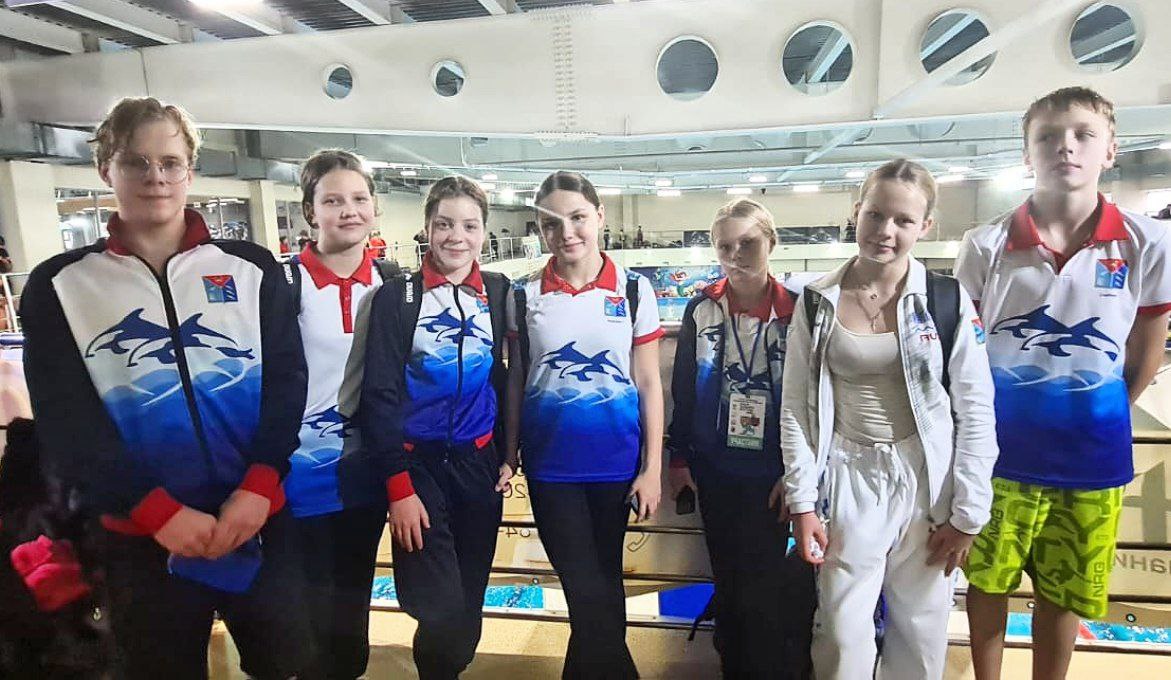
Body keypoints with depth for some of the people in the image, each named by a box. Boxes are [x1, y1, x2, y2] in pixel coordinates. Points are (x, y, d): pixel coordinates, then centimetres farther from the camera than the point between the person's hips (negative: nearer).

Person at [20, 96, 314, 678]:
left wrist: (258, 487, -15)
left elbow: (287, 382, -3)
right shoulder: (59, 286, 2)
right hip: (142, 538, 0)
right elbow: (65, 425, -4)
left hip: (262, 521, 1)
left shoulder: (252, 268, 2)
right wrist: (159, 512, -13)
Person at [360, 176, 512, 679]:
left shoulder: (499, 292, 4)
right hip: (417, 465, -2)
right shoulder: (397, 296, -5)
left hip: (479, 463, 3)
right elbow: (379, 393, -7)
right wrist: (398, 486, -12)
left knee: (468, 604, 13)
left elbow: (508, 377, 9)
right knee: (441, 615, -5)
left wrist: (508, 455, 5)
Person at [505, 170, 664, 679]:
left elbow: (649, 383, -1)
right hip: (550, 465, 0)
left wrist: (652, 468, -3)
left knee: (602, 584, 16)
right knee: (591, 594, 3)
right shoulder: (524, 296, 0)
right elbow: (516, 382, 5)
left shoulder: (634, 290, -2)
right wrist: (509, 457, 2)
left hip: (616, 462, 0)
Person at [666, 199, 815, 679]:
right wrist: (678, 458, 5)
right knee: (729, 584, 14)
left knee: (781, 590, 5)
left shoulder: (797, 311, -5)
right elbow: (683, 390, 5)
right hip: (715, 473, 2)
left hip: (777, 477, -1)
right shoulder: (701, 309, 1)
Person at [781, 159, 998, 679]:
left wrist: (967, 514, -3)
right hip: (847, 479, 0)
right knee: (842, 635, 7)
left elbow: (976, 410, -2)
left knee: (922, 629, 13)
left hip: (927, 480, 0)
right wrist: (802, 502, -4)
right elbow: (795, 407, 0)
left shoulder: (947, 300, -4)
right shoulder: (817, 302, -1)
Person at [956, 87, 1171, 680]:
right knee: (988, 581, 13)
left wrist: (1097, 417, 12)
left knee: (1062, 596, 17)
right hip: (999, 453, -1)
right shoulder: (987, 247, -8)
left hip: (1092, 459, 1)